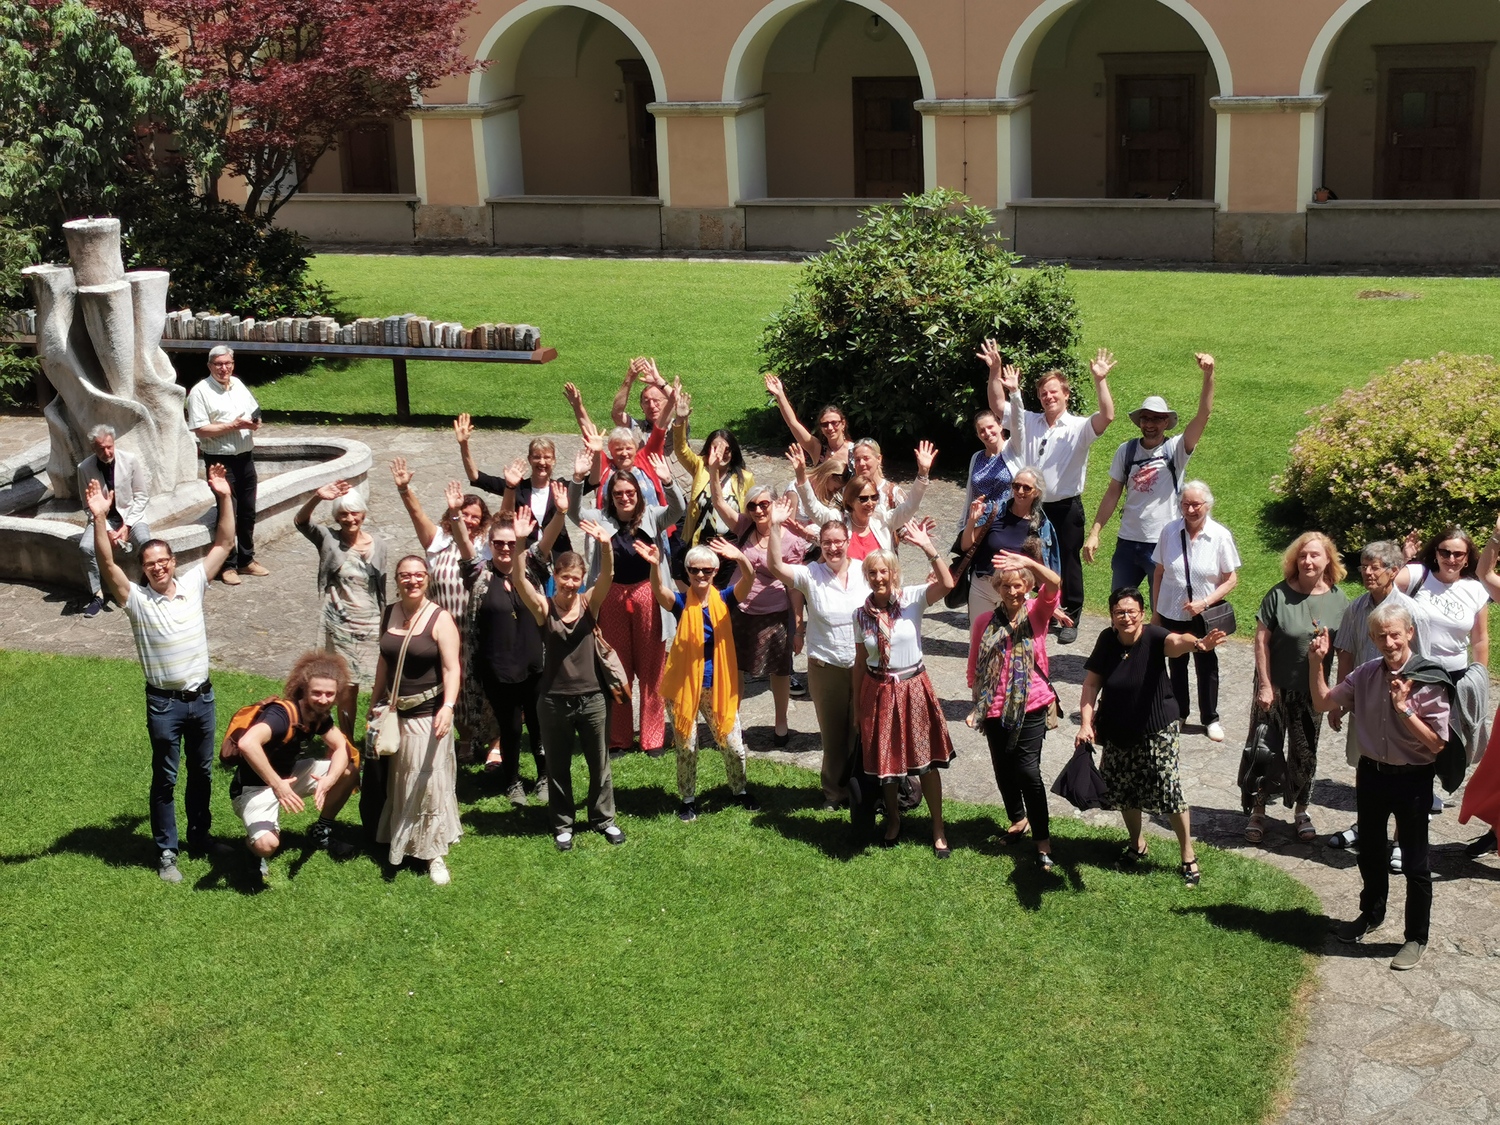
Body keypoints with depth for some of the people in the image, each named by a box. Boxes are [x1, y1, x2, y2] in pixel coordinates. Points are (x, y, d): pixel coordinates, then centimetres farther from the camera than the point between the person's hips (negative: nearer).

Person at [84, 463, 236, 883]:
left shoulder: (192, 584, 0)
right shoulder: (135, 598, -9)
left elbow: (224, 543, -1)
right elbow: (106, 564, -24)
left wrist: (225, 498, -10)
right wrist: (100, 519, -35)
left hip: (202, 696, 3)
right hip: (164, 703, -3)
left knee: (202, 772, 17)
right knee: (165, 778, 7)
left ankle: (200, 836, 34)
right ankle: (167, 852, 17)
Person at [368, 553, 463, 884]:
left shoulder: (440, 619, -12)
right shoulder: (389, 614, 5)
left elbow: (451, 668, -18)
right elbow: (384, 662, 13)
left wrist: (448, 707, -32)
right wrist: (374, 706, 16)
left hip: (427, 714, -5)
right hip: (393, 711, 6)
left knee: (429, 782, -3)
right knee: (390, 781, 15)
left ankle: (434, 854, 6)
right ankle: (394, 842, 32)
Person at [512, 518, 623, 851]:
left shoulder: (589, 603, -5)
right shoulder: (543, 607, -7)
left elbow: (608, 576, -22)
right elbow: (520, 580, -23)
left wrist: (605, 546, -43)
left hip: (591, 697, 1)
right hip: (554, 700, -1)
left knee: (599, 763, 15)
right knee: (558, 767, 13)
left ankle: (604, 818, 33)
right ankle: (563, 825, 29)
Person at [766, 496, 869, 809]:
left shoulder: (864, 572, -2)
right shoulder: (810, 575, -6)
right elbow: (776, 566, -18)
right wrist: (775, 526, -27)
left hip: (864, 666, 0)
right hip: (825, 667, 0)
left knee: (862, 728, 9)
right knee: (833, 731, 13)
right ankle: (835, 791, 29)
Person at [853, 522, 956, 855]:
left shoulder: (912, 598, -10)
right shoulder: (862, 614, -2)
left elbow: (947, 584, -29)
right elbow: (860, 661, 6)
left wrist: (927, 547, -35)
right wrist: (856, 705, 9)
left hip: (913, 689, -2)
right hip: (878, 692, 2)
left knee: (927, 761, 5)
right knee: (885, 761, 13)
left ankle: (938, 830, 19)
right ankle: (893, 820, 37)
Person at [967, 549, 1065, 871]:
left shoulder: (1036, 612, -4)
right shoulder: (985, 621, 1)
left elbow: (1055, 584, -24)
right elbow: (974, 668, 8)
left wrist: (1028, 562, -40)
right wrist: (977, 706, 4)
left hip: (1030, 707, -3)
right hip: (995, 709, 3)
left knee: (1028, 771, -10)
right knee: (1003, 771, 15)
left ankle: (1043, 840, 1)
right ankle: (1018, 820, 40)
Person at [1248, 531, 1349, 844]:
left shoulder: (1338, 600, -4)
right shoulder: (1279, 595, -12)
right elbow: (1262, 640, -10)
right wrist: (1265, 686, -12)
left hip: (1312, 692, 2)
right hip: (1275, 689, -2)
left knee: (1305, 754, 13)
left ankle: (1301, 812, 30)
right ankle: (1258, 812, 19)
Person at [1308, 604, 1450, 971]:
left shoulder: (1429, 680, -18)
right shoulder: (1366, 675, -4)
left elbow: (1436, 743, -18)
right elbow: (1322, 703, 4)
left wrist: (1404, 707, -28)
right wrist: (1316, 663, -9)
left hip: (1412, 779, -5)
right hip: (1372, 773, 5)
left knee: (1414, 863, 7)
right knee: (1370, 852, 23)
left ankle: (1416, 937, 23)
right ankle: (1371, 915, 44)